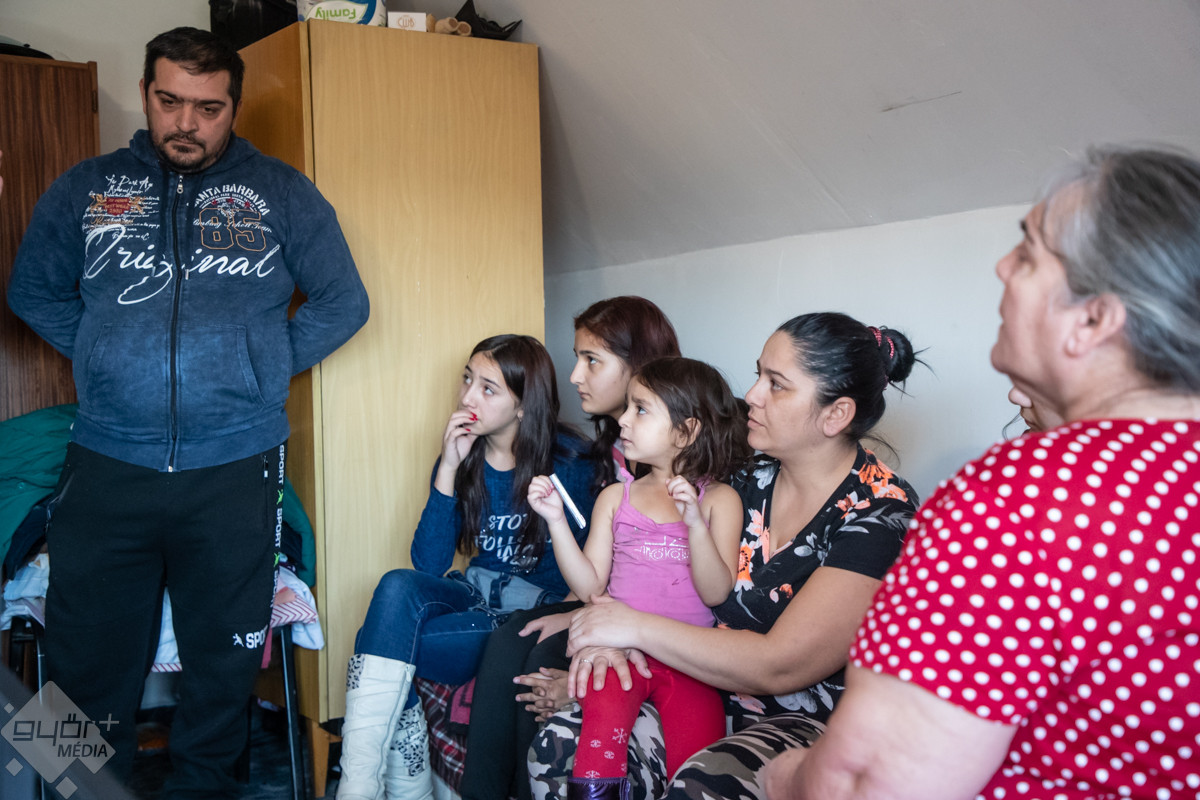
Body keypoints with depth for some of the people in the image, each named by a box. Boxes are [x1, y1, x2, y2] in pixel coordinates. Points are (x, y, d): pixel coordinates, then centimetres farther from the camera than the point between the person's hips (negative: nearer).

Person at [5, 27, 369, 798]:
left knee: (225, 659, 11)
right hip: (106, 468, 1)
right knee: (87, 657, 9)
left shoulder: (282, 193, 6)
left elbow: (343, 303, 9)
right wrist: (107, 354, 7)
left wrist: (265, 363, 2)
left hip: (236, 470, -1)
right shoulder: (87, 189, 9)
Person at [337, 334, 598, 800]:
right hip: (478, 590, 5)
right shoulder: (463, 456, 2)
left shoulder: (570, 464, -11)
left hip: (535, 610, -5)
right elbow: (429, 564, -7)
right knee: (398, 587, -27)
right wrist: (448, 471, -14)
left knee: (386, 644, -22)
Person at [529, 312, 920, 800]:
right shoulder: (754, 477, 5)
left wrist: (639, 627, -17)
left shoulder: (882, 516, -16)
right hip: (707, 689, 6)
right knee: (558, 747, -15)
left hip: (809, 722, -6)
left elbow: (780, 665, -22)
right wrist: (613, 633, -9)